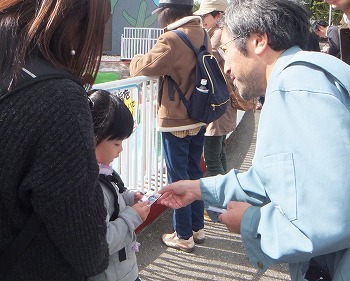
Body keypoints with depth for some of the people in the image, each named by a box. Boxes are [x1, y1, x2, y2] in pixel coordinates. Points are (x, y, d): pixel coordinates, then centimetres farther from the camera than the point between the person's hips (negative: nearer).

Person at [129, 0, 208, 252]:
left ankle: (184, 236, 14)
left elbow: (145, 66, -24)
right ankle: (198, 227, 29)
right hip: (199, 119, 7)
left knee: (178, 177, 4)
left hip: (176, 122, -7)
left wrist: (136, 61, -4)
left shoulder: (172, 40, -20)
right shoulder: (202, 35, 4)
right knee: (194, 172, 18)